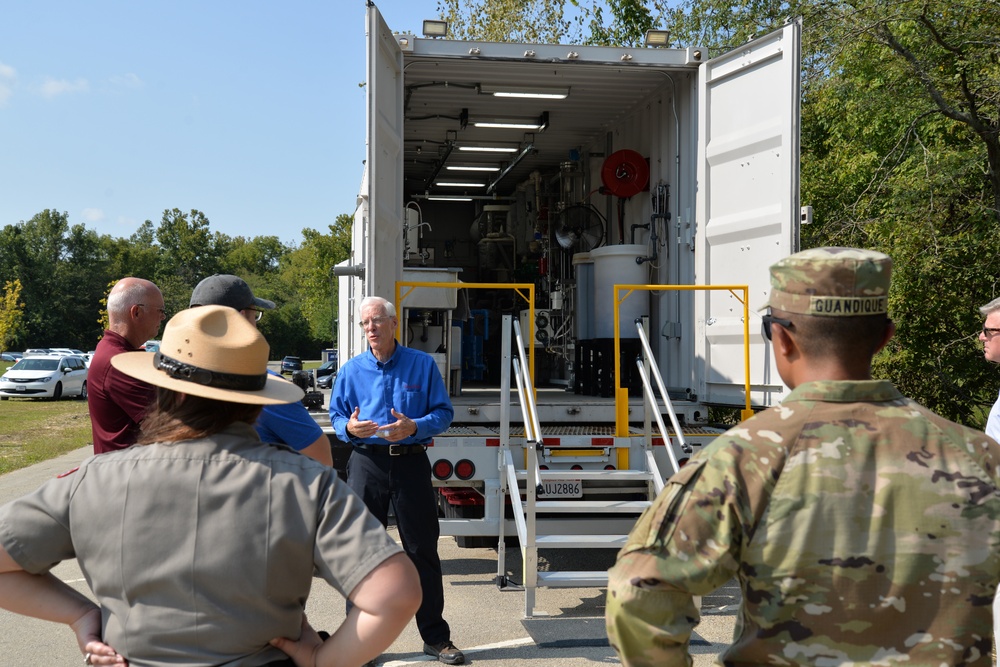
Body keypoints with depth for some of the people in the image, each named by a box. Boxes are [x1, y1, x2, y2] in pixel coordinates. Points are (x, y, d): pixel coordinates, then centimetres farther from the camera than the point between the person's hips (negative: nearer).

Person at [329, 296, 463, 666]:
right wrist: (349, 427, -13)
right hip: (367, 464, 1)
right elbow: (336, 415, 10)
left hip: (411, 463, -1)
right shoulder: (351, 370, 7)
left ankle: (436, 637, 14)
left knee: (423, 549, 4)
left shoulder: (422, 364, 3)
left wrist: (414, 427, -16)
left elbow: (443, 412, 2)